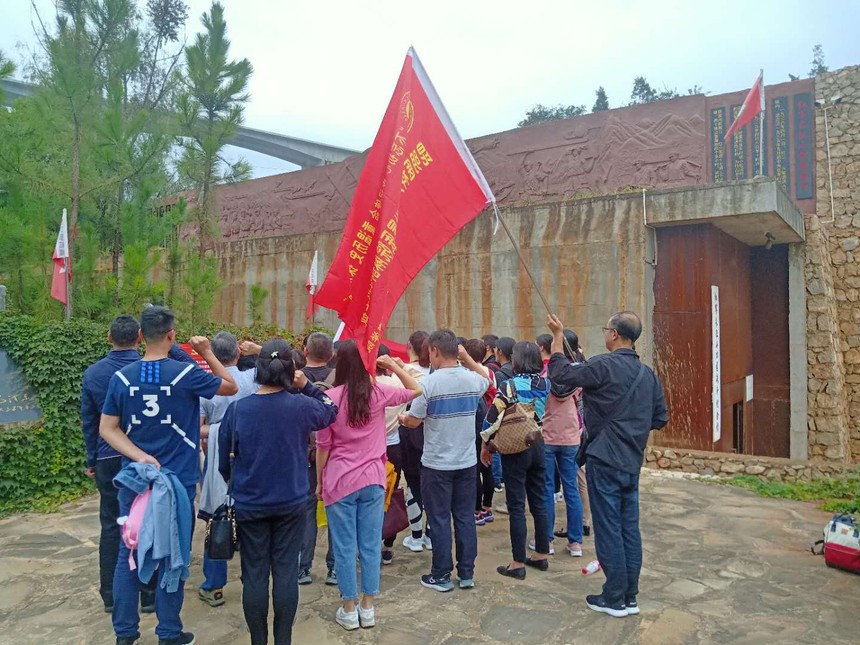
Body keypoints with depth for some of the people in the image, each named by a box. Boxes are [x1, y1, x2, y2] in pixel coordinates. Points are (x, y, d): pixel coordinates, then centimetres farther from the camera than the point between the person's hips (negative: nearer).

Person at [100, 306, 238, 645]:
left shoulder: (121, 377, -2)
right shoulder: (186, 374, -12)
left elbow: (107, 429, 0)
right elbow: (231, 387, 3)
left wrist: (140, 457, -8)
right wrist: (208, 354, 6)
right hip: (178, 482, -3)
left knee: (129, 554, 14)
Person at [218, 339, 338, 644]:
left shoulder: (237, 409, -11)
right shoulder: (301, 405, -12)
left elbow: (222, 458, -1)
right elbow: (330, 410, 11)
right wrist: (306, 386, 0)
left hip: (249, 505, 0)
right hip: (291, 504, 0)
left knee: (254, 575, 11)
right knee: (286, 572, 10)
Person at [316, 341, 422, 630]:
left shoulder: (330, 397, -11)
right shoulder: (379, 393, -6)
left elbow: (323, 445, -5)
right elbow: (416, 391, 10)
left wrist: (319, 481, 7)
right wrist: (393, 365, 7)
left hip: (339, 481, -2)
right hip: (372, 479, 2)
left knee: (345, 548, 8)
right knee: (370, 546, 12)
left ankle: (349, 610, 19)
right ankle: (367, 608, 23)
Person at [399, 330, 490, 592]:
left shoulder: (429, 383, -17)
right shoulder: (473, 380, -3)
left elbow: (414, 422, -8)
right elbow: (487, 379, 23)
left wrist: (402, 418, 13)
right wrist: (467, 358, 16)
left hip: (437, 464, -4)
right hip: (467, 462, 4)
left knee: (440, 521, 7)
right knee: (465, 517, 13)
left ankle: (441, 576, 17)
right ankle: (467, 573, 22)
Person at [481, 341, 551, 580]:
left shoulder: (508, 386, -15)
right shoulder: (545, 384, 1)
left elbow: (492, 419, -14)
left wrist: (485, 445, -2)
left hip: (515, 449, -6)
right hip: (538, 446, 6)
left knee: (516, 507, 1)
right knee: (538, 502, 15)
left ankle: (518, 564, 7)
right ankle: (541, 555, 27)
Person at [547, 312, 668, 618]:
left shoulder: (604, 366, -16)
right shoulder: (648, 374, 7)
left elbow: (560, 374, -13)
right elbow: (660, 418, 11)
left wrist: (558, 336, -2)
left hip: (605, 460, -7)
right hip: (632, 462, 7)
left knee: (608, 530, 2)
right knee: (630, 528, 13)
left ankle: (614, 599, 12)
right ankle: (630, 597, 23)